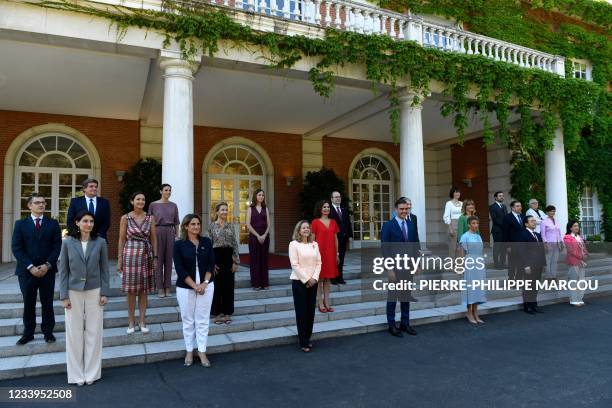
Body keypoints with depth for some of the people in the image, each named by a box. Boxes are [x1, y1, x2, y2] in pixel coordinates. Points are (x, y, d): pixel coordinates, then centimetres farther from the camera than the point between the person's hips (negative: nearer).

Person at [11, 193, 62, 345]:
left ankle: (48, 331, 17)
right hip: (27, 271, 0)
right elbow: (16, 248, -3)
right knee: (28, 303, 7)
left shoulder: (53, 224, 6)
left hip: (47, 270, 0)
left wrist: (48, 265, -12)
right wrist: (30, 267, -13)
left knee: (47, 303, 6)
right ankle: (28, 333, 20)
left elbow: (57, 246, 0)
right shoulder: (20, 224, 5)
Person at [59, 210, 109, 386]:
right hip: (74, 292, 0)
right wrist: (64, 295, -4)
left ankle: (92, 373, 19)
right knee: (74, 333, 6)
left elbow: (104, 269, 2)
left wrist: (104, 293, -3)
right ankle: (76, 374, 20)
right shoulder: (68, 243, -2)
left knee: (94, 332, 6)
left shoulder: (100, 242, -1)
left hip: (94, 291, 0)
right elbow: (63, 270, 0)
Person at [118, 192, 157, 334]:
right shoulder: (125, 218, 1)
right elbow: (122, 239, 2)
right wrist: (120, 259, 0)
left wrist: (155, 257, 3)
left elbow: (154, 238, 7)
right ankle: (131, 322, 16)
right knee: (131, 290, 4)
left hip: (146, 256, 1)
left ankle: (142, 321, 15)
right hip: (130, 255, -1)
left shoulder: (150, 218, 5)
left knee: (144, 290, 6)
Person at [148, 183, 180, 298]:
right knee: (158, 260, 1)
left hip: (170, 232, 2)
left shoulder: (173, 205, 8)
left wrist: (177, 235, 5)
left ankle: (167, 287, 13)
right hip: (158, 232, -2)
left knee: (169, 260, 5)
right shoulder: (153, 205, 1)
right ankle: (160, 288, 9)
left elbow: (176, 222, 11)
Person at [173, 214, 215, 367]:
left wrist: (204, 283, -12)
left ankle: (202, 351, 17)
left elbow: (211, 264, 0)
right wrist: (195, 286, -14)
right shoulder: (179, 244, -5)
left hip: (206, 286, 1)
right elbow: (180, 269, -9)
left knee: (203, 320, 6)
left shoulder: (206, 242, 2)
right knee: (188, 321, 10)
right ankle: (189, 351, 25)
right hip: (185, 288, -1)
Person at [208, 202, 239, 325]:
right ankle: (217, 313, 15)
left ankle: (227, 313, 17)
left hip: (228, 256, 3)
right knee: (217, 285, 4)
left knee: (229, 285, 6)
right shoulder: (212, 225, -2)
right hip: (217, 256, -3)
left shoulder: (230, 226, 8)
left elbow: (235, 244, 7)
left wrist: (236, 261, 2)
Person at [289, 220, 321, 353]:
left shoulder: (314, 244, 8)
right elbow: (295, 265, -12)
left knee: (311, 311, 9)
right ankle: (303, 343, 9)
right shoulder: (294, 244, -6)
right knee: (301, 312, 1)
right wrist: (306, 279, -14)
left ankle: (308, 338, 23)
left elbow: (318, 263, 5)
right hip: (299, 281, -4)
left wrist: (314, 278, -8)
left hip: (313, 282, 5)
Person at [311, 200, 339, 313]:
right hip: (320, 252, -4)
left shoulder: (333, 222, 11)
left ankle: (327, 303, 17)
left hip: (331, 253, 4)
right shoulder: (315, 222, -2)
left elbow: (336, 239, 13)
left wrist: (337, 254, 10)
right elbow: (312, 239, -4)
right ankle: (320, 304, 8)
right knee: (320, 278, 1)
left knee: (328, 278, 9)